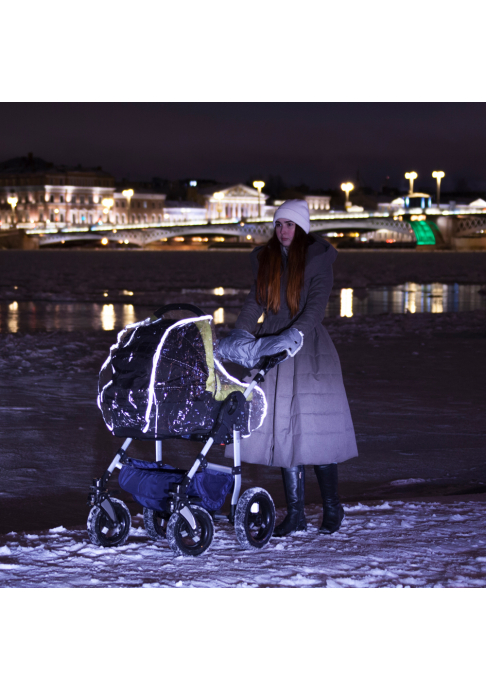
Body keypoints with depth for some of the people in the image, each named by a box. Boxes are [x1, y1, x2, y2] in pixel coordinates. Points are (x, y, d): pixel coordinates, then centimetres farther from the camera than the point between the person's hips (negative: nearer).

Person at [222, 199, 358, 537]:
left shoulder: (317, 259, -4)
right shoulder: (265, 258, 12)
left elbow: (316, 306, -13)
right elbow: (256, 300, 12)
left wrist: (293, 335, -27)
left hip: (309, 348, -4)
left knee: (314, 428, -4)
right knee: (282, 430, 2)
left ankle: (332, 508, 13)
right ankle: (295, 514, 8)